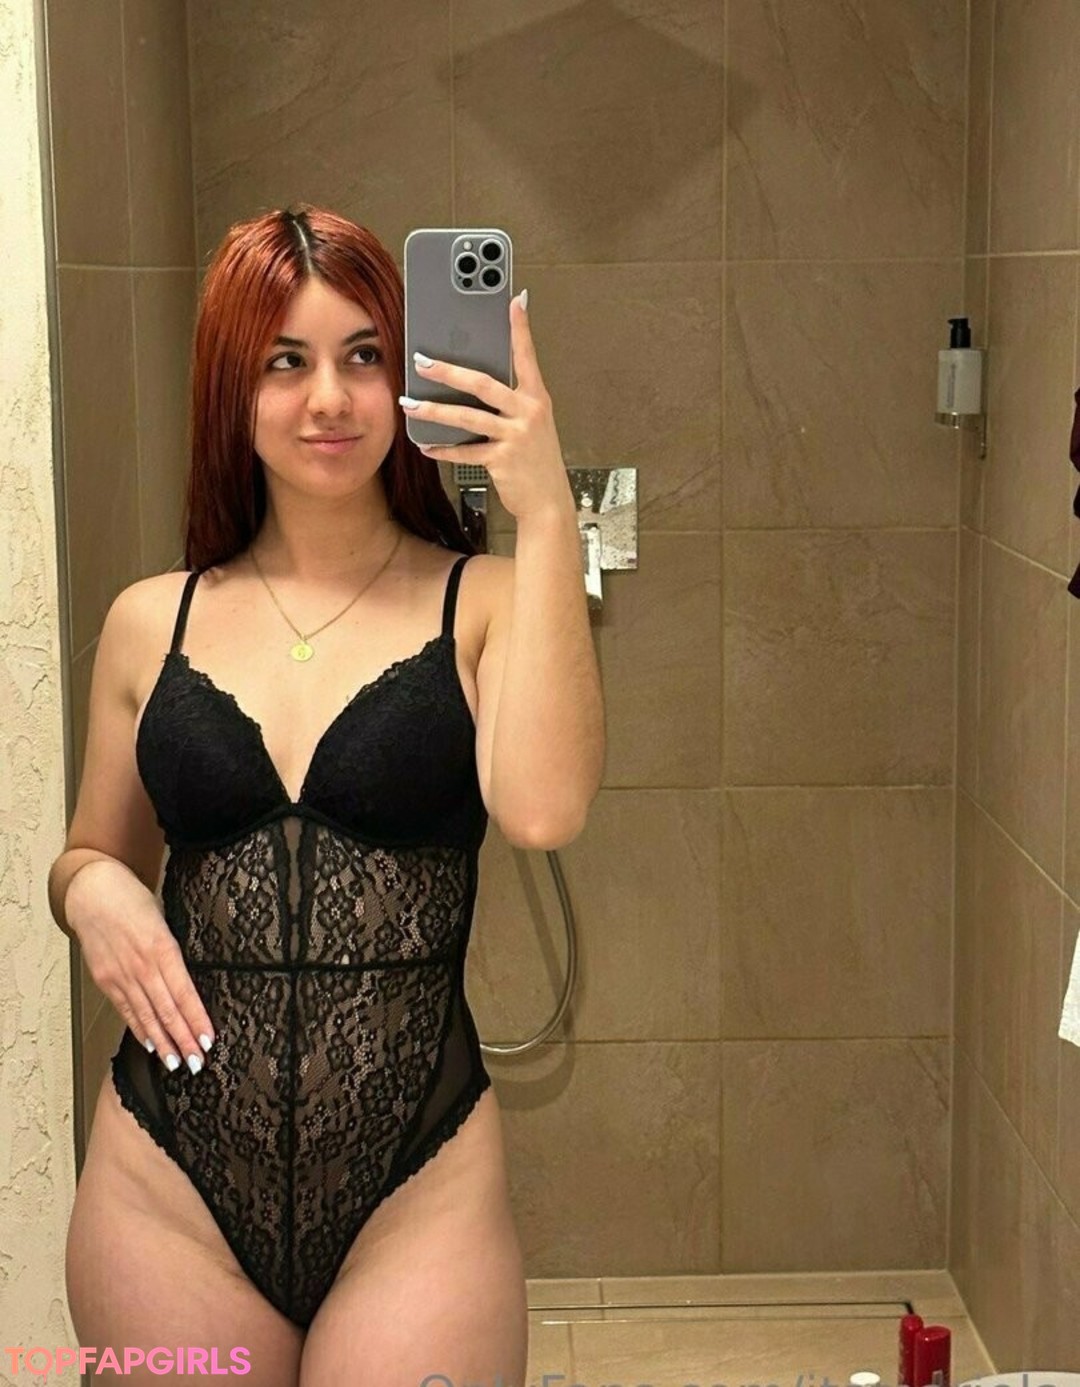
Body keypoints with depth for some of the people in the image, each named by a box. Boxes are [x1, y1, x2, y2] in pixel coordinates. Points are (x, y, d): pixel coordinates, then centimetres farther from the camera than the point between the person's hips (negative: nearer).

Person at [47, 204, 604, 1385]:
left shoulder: (481, 604, -2)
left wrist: (547, 519, -20)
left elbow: (542, 808, -21)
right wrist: (90, 891, -5)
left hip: (416, 1190, -2)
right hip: (168, 1184, 3)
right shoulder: (150, 624, 6)